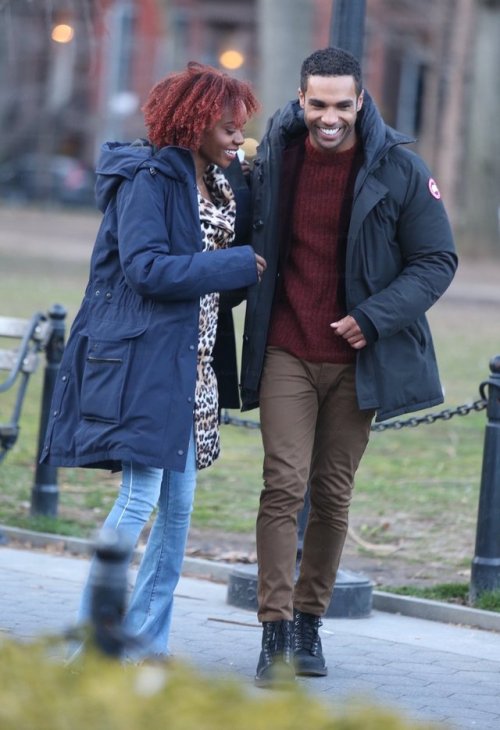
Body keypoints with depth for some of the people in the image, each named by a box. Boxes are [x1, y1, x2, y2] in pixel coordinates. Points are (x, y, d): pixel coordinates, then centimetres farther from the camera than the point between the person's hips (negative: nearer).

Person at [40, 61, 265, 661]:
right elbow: (145, 267, -19)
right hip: (139, 357, -9)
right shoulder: (148, 179, -11)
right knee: (141, 496, -12)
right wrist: (239, 265, -16)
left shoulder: (213, 185, 16)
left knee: (179, 504, 6)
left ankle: (147, 639, 12)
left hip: (187, 365, 9)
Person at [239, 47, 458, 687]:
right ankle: (277, 632, -10)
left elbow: (437, 261, -3)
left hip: (357, 360, 0)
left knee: (333, 495, 7)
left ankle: (310, 621, 21)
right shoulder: (273, 158, 0)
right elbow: (249, 243, 16)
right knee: (284, 486, -10)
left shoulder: (398, 169, -6)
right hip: (286, 353, 0)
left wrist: (375, 317, -13)